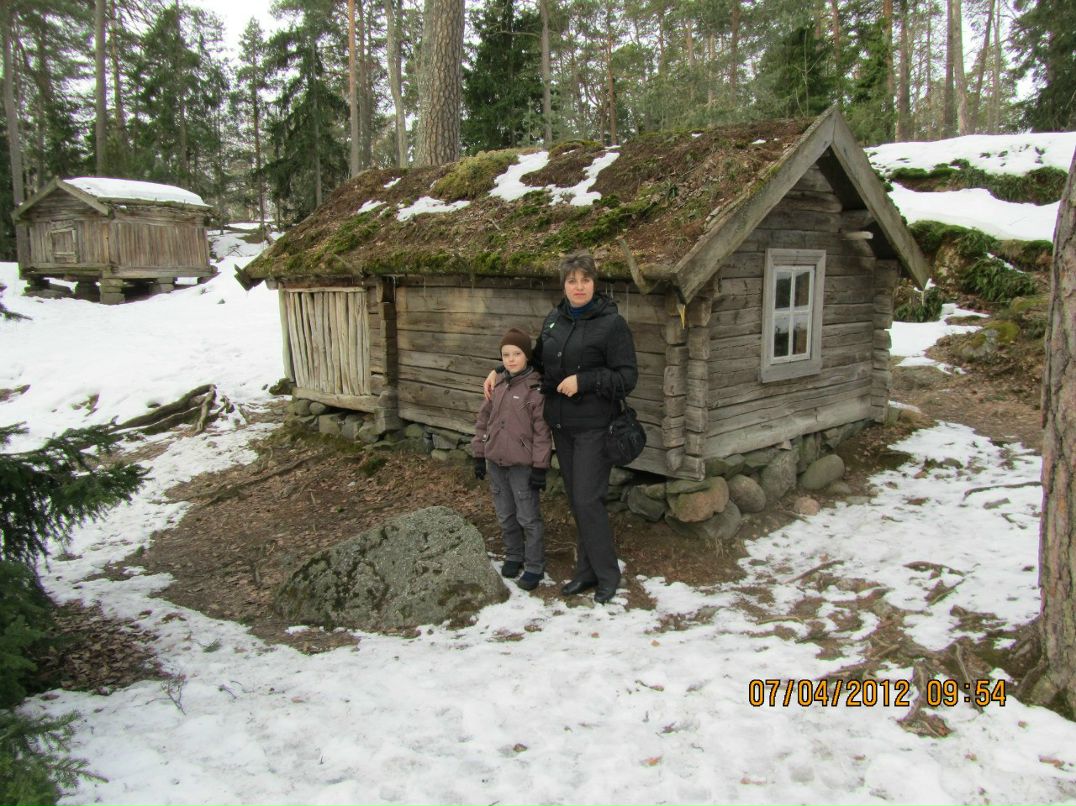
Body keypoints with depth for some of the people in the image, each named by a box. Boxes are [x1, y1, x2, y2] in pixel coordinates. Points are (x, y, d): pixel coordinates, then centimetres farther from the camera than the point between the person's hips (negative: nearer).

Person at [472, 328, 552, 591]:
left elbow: (541, 432, -12)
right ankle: (513, 556, 35)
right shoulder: (496, 386, 6)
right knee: (505, 515, 17)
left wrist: (540, 467, -13)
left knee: (528, 518, 3)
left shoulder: (536, 389, -11)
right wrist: (479, 456, 11)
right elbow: (483, 421, 12)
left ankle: (534, 566, 15)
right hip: (496, 463, 6)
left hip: (523, 465, -6)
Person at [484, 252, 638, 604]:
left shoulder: (611, 323, -11)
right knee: (575, 500, 13)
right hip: (561, 426, 7)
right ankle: (586, 571, 25)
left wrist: (583, 381, -21)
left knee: (588, 500, -7)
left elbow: (627, 376, -13)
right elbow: (538, 360, 23)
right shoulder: (554, 319, 9)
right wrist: (500, 370, 13)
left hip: (593, 427, -6)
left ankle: (607, 575, 11)